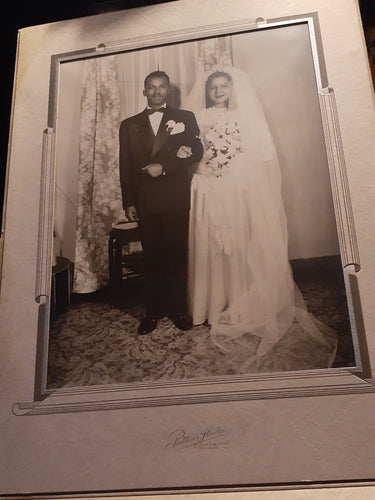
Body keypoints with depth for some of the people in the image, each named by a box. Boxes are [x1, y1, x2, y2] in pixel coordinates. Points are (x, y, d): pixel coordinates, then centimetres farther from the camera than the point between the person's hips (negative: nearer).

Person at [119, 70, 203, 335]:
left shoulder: (185, 118, 11)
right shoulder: (130, 125, 16)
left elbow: (196, 152, -2)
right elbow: (125, 166, 11)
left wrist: (164, 167, -12)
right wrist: (128, 202, 2)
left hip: (176, 198, -1)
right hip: (145, 200, 2)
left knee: (177, 254, 1)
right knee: (152, 256, 4)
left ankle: (178, 309, 11)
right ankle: (154, 311, 11)